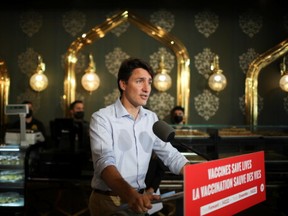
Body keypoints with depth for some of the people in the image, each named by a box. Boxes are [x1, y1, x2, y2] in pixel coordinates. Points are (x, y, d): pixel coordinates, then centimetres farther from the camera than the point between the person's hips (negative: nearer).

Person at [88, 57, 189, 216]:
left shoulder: (151, 119, 6)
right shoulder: (102, 118, -11)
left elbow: (171, 155, 3)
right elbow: (104, 162, -24)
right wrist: (130, 194, -40)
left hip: (140, 199, 5)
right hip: (109, 201, -4)